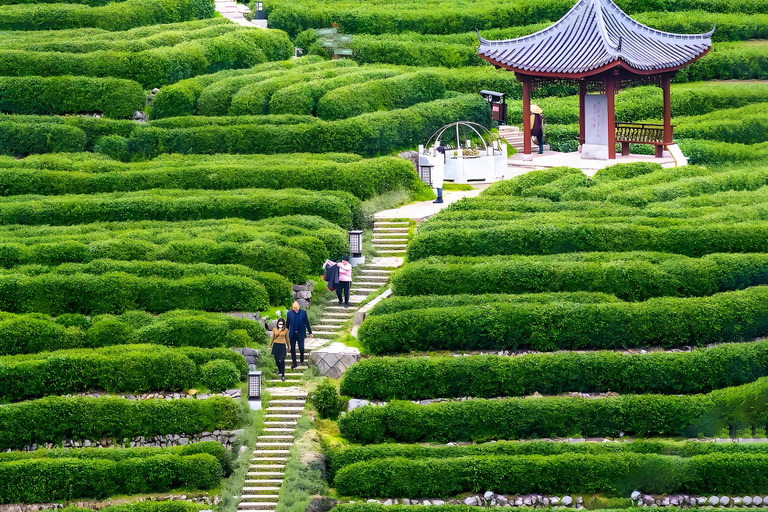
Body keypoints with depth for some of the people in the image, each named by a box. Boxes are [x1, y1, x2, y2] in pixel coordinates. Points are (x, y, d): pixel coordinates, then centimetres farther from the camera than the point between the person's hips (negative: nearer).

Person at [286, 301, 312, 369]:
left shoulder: (303, 312, -3)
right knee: (292, 349, 3)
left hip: (300, 333, -1)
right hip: (292, 334, 1)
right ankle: (294, 363, 12)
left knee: (301, 348, 1)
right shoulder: (289, 313, -1)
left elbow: (307, 323, 2)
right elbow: (287, 323, 7)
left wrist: (310, 332, 3)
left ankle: (302, 360, 29)